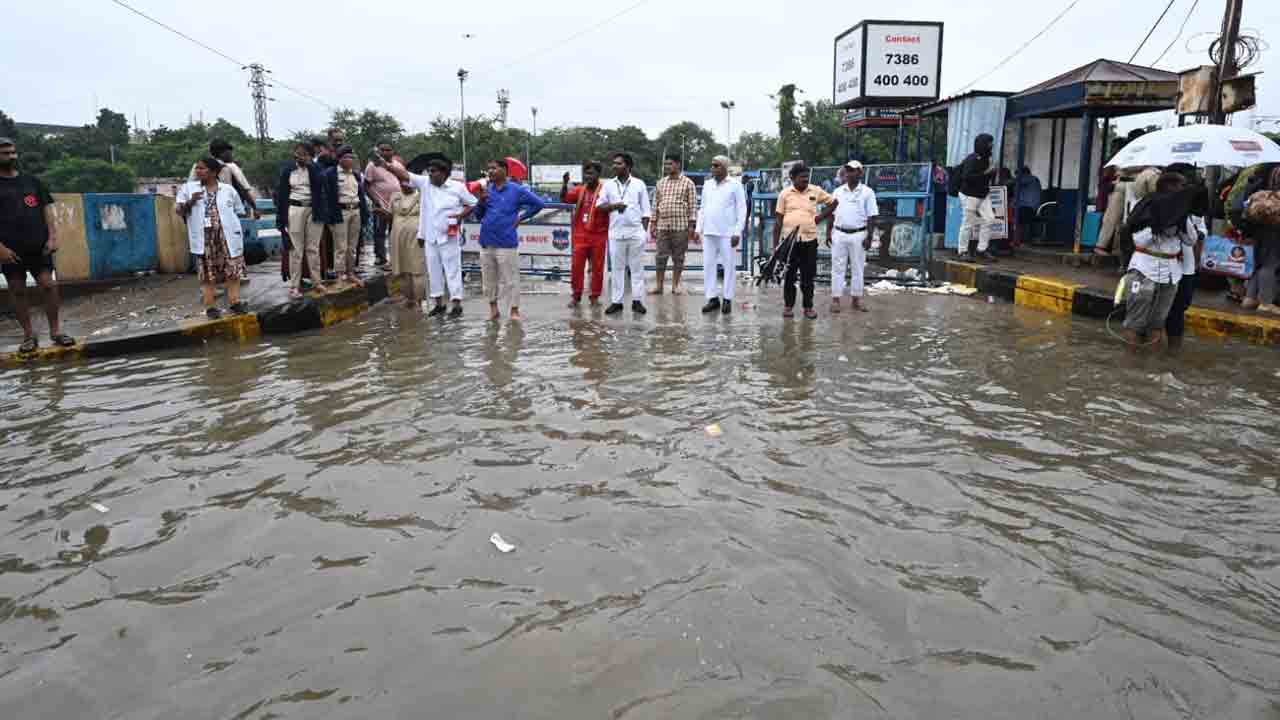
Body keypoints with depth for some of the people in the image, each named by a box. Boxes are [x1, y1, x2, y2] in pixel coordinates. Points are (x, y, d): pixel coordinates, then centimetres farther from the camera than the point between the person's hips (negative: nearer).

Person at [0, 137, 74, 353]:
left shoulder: (32, 181, 10)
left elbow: (46, 209, 10)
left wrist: (52, 237, -2)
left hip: (38, 246, 2)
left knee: (49, 285, -4)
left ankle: (55, 331, 4)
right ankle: (29, 335, 10)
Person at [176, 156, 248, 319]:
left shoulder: (228, 189, 8)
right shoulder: (188, 188, 7)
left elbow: (238, 211, 13)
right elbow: (178, 211, 4)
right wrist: (190, 202, -14)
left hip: (228, 236, 1)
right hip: (204, 237, 0)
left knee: (232, 269, -1)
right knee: (207, 272, 0)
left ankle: (234, 302, 7)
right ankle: (210, 306, 4)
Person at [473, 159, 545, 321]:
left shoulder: (516, 190, -3)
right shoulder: (486, 190, 8)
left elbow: (539, 203, 2)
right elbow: (478, 215, 12)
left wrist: (522, 217, 1)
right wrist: (481, 201, -6)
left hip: (506, 243, -5)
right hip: (486, 242, 5)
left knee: (510, 279, -2)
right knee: (489, 279, 12)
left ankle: (514, 311, 8)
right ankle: (493, 309, 25)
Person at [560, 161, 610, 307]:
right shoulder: (579, 190, 7)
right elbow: (564, 198, -3)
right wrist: (565, 183, -17)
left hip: (598, 236, -2)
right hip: (580, 235, 2)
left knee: (597, 268, 5)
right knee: (576, 266, 1)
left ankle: (595, 297, 15)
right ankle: (576, 296, 11)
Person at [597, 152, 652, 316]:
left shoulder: (639, 184, 5)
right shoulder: (609, 185, 9)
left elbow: (645, 210, 5)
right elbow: (599, 206, 8)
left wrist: (645, 230, -1)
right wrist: (614, 206, -10)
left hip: (636, 232, -1)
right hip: (616, 233, 1)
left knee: (637, 267, 2)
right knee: (617, 267, 3)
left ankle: (637, 301, 7)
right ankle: (616, 301, 7)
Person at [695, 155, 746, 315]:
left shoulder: (735, 185, -2)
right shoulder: (707, 185, 13)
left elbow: (742, 210, -4)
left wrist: (737, 232, -11)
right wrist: (698, 228, 9)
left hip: (727, 233, -5)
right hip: (708, 232, 5)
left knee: (728, 266, 0)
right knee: (708, 265, 4)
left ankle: (727, 299, 6)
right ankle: (713, 298, 11)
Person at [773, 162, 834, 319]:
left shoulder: (816, 191, 4)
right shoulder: (785, 194, 1)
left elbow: (833, 203, 16)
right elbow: (778, 221, 2)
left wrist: (821, 218, 4)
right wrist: (775, 244, -2)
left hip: (809, 240, 1)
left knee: (808, 277, 6)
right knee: (789, 276, 6)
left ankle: (808, 307, 16)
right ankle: (788, 306, 17)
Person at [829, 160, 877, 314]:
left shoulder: (867, 192, -1)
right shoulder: (838, 191, 7)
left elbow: (871, 216, -3)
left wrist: (868, 237, -9)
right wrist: (829, 233, 3)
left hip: (858, 235, -2)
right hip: (839, 234, 2)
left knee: (857, 268, 6)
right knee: (838, 267, 2)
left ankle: (856, 298, 14)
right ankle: (835, 299, 5)